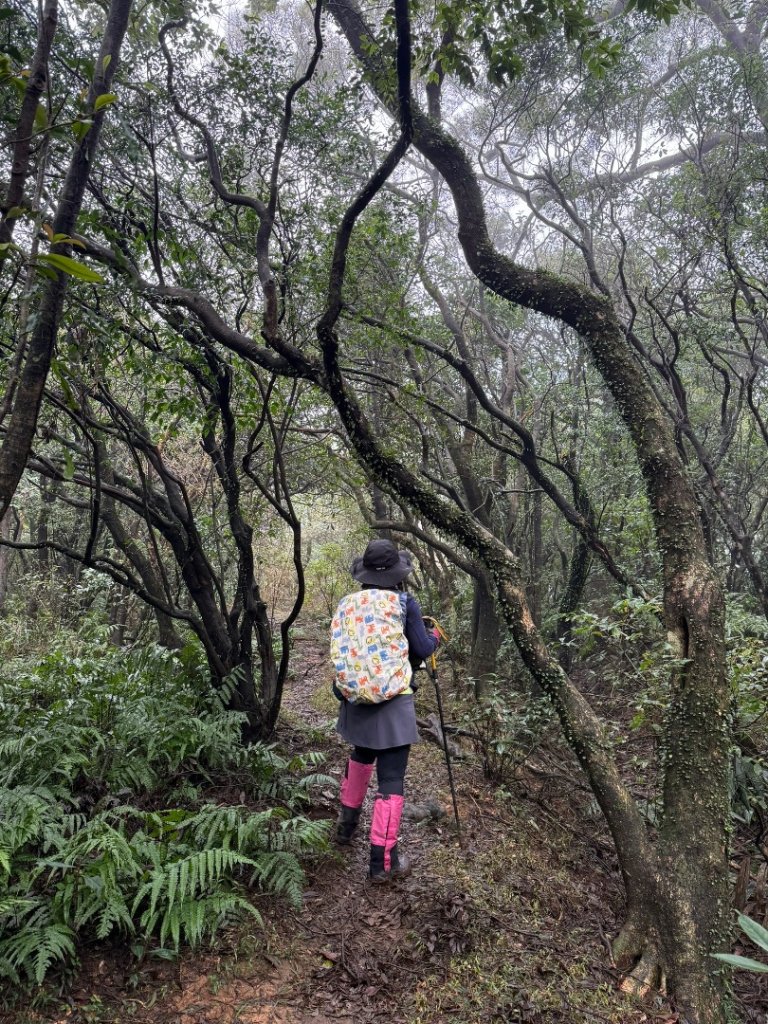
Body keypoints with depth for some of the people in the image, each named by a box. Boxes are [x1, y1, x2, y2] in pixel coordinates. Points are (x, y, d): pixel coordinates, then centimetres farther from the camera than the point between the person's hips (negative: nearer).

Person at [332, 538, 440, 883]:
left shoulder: (347, 603, 1)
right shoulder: (405, 602, -10)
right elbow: (423, 650, -3)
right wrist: (435, 635, 17)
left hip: (355, 698, 5)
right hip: (392, 702, -5)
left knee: (360, 758, 29)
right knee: (391, 779, 1)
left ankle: (346, 824, 43)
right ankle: (383, 861, 5)